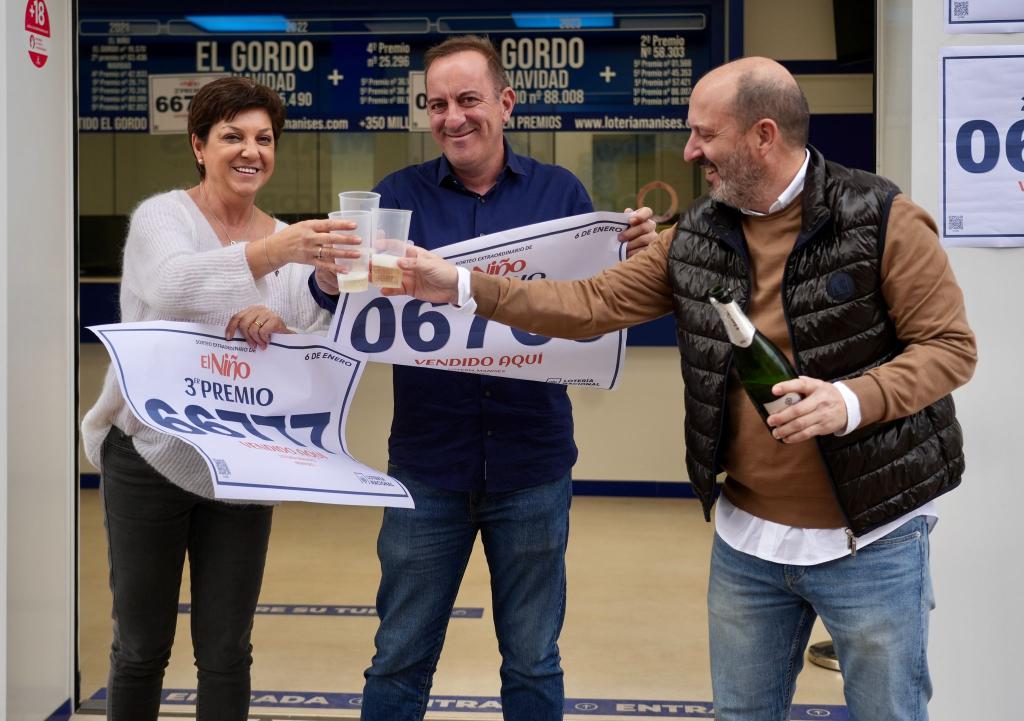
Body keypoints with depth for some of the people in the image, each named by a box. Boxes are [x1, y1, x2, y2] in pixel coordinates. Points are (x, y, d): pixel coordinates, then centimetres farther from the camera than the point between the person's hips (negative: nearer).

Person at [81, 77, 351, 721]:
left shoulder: (292, 243, 6)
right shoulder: (162, 216, -6)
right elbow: (172, 287, -29)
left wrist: (278, 329, -23)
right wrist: (271, 254, -45)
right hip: (150, 457, -3)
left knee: (227, 653, 7)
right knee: (141, 648, 7)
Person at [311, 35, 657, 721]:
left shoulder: (559, 192, 2)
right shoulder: (402, 194, 1)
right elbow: (348, 303, -10)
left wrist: (635, 254, -20)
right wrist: (331, 274, -33)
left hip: (532, 466, 0)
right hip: (428, 465, 0)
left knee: (533, 663, 13)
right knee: (400, 659, 10)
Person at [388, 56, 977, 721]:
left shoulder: (882, 220, -12)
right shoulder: (698, 239, 5)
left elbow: (951, 346, -11)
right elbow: (594, 305, 5)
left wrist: (853, 401, -27)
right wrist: (463, 286, 0)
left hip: (872, 540, -5)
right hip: (747, 539, 5)